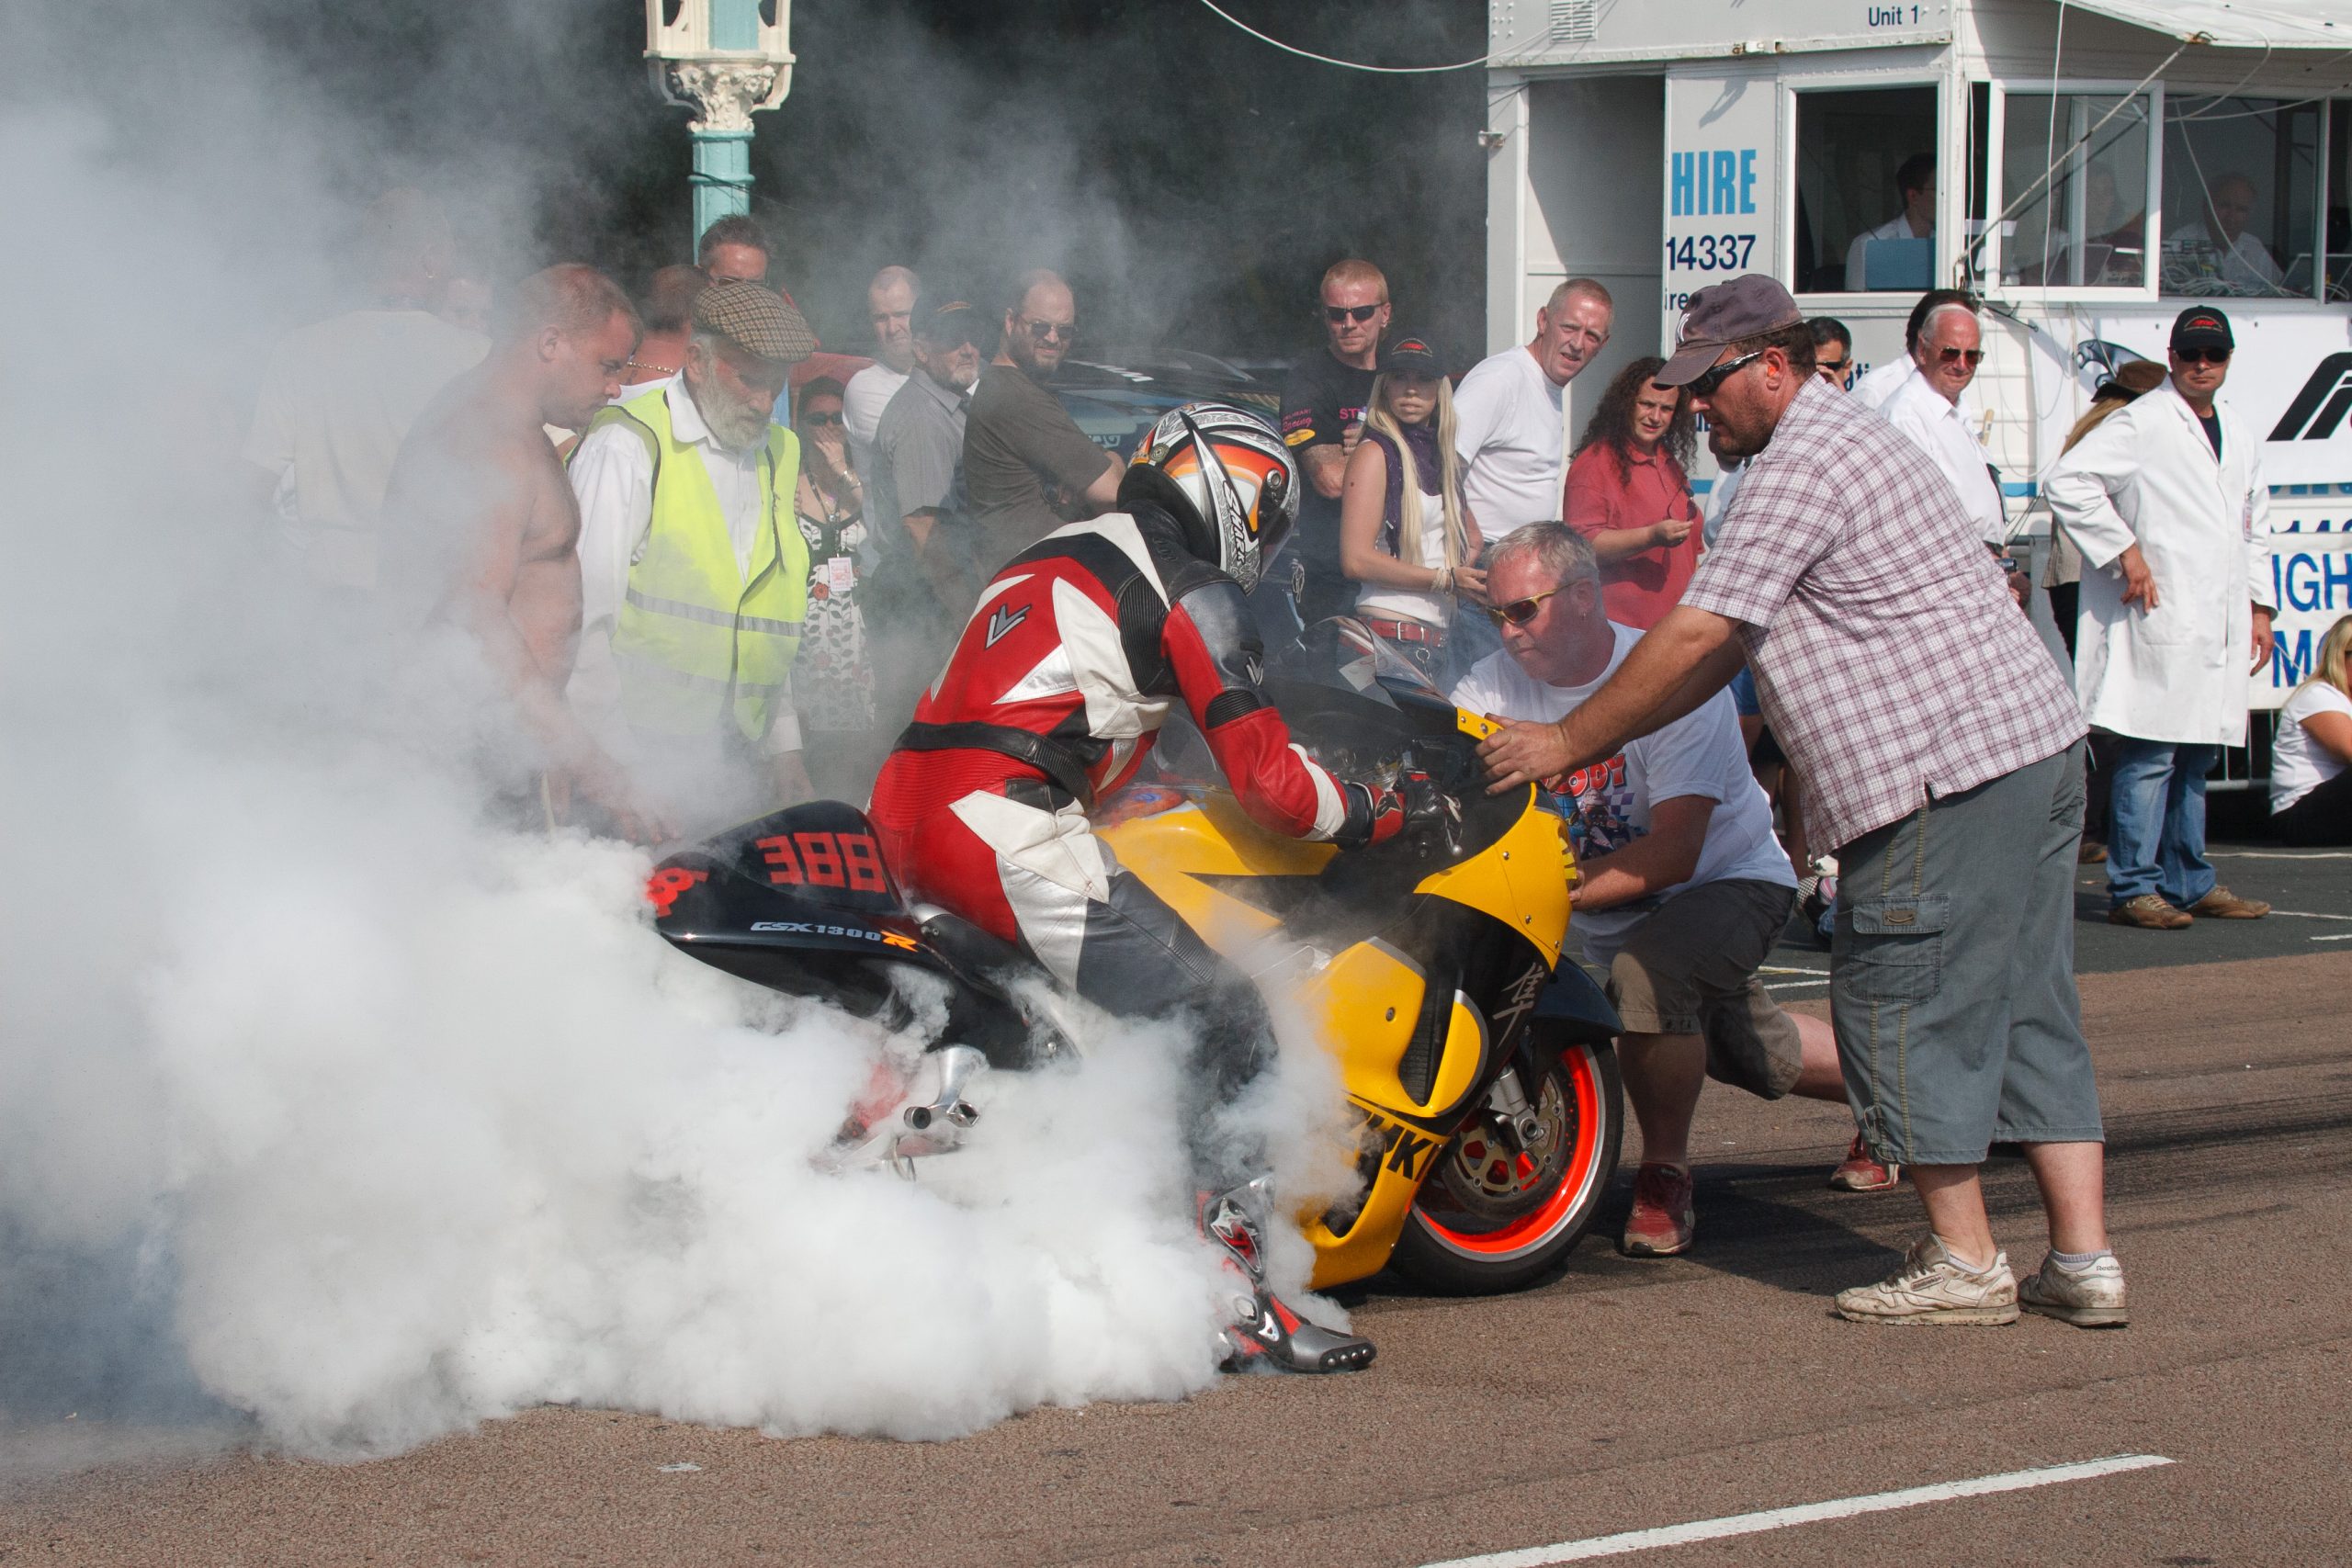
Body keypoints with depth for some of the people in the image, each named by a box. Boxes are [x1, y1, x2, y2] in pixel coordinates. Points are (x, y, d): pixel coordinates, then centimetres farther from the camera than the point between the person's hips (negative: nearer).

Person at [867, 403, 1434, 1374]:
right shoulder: (1194, 592, 1)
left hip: (902, 818, 9)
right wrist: (1383, 817, 11)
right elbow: (1268, 779, -5)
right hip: (1013, 840, -9)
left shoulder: (1052, 558, 27)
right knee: (1230, 1026, -7)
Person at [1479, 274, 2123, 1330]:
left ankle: (1964, 1262, 1)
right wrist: (1601, 738, 20)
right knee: (2026, 1009, 10)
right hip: (2038, 740, 10)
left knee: (1903, 1010, -3)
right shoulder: (1844, 437, 23)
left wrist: (1570, 742, -5)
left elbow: (1696, 637, -14)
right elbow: (1730, 647, 24)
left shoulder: (1798, 469, -11)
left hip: (1945, 770, -10)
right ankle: (2083, 1260, 8)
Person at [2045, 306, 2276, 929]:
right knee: (2150, 754, -9)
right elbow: (2066, 481, -13)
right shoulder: (2142, 422, -5)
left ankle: (2189, 883, 18)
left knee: (2196, 756, 12)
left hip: (2221, 627, 8)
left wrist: (2259, 607, 20)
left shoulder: (2240, 438, 20)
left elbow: (2254, 527, 28)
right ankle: (2133, 887, -7)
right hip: (2159, 616, -7)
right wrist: (2124, 552, -15)